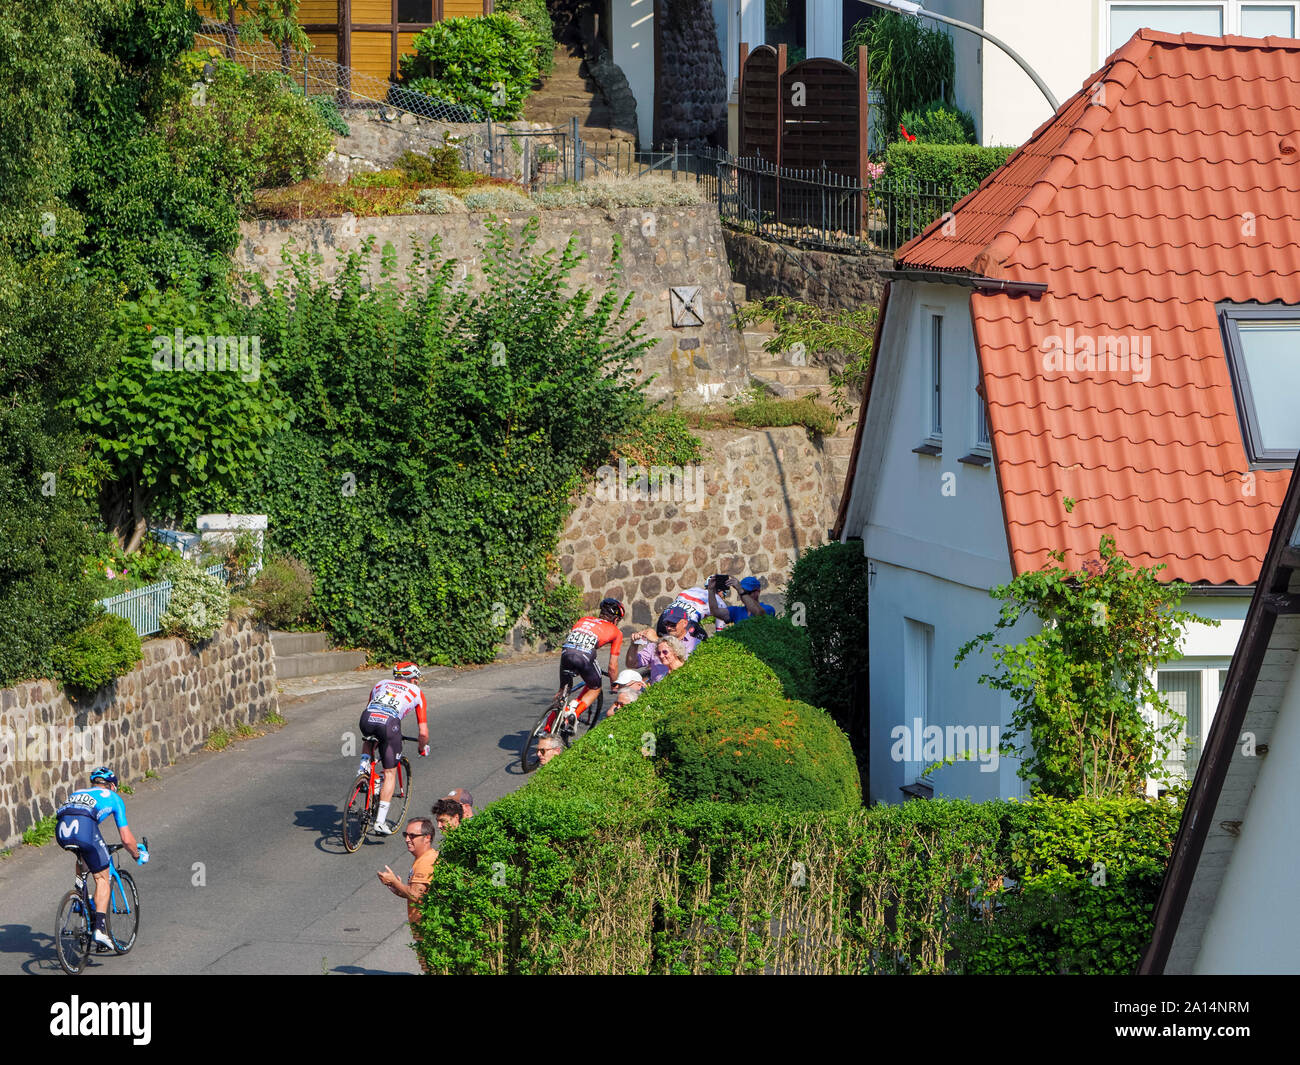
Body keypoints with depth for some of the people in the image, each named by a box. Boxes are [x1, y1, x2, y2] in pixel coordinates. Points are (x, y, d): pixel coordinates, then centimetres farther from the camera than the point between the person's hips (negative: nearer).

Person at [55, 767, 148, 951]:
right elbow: (126, 839, 23)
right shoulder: (113, 797, 27)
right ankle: (100, 928, -4)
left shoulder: (77, 793, 39)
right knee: (103, 878, 9)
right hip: (85, 828, -4)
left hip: (62, 832, 4)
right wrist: (137, 855, 42)